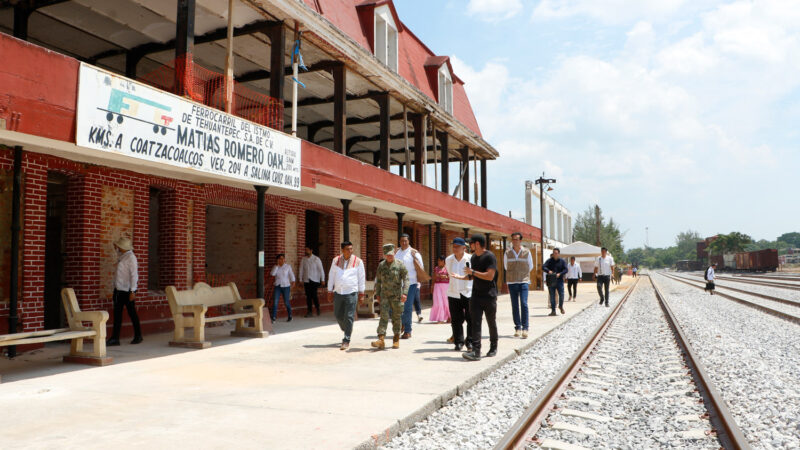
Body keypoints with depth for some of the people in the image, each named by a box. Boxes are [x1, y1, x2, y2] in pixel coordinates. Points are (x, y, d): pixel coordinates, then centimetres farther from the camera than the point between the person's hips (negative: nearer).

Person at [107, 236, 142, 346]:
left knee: (132, 313, 3)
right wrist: (116, 248, 23)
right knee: (117, 313, 6)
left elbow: (134, 275, -21)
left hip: (127, 290, -9)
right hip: (118, 289, 9)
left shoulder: (131, 258, -16)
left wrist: (132, 291, -24)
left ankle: (138, 336, 16)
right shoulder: (121, 255, 11)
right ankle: (115, 338, 9)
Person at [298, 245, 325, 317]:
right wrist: (300, 280, 5)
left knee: (314, 295, -12)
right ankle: (309, 311, 10)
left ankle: (317, 308, 12)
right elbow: (301, 269, 9)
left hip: (315, 280, -3)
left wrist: (322, 279, -4)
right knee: (308, 296, 2)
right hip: (306, 280, 3)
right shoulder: (303, 259, 5)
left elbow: (321, 269, -1)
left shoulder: (316, 259, -2)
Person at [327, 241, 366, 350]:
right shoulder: (336, 260, 6)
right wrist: (330, 292, 9)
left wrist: (361, 294, 2)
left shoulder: (358, 261, -1)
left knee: (349, 317, -5)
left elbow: (361, 278, 3)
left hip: (351, 293, -3)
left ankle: (346, 341, 2)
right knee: (338, 315, 12)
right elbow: (331, 276, 11)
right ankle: (347, 331, 37)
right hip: (338, 292, 4)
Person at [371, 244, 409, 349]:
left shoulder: (400, 265, -3)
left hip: (396, 296, -2)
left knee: (396, 317, 6)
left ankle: (396, 340, 20)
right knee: (383, 316, -8)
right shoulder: (381, 265, 7)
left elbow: (406, 279, -7)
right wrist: (377, 294, 10)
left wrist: (404, 293, -17)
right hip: (384, 295, 2)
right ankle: (381, 340, -13)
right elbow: (378, 280, 14)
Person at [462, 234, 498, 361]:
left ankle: (493, 348, 27)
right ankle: (476, 351, -10)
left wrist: (472, 272, -17)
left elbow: (489, 276, -21)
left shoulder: (489, 257, -12)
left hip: (489, 296, -6)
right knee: (475, 323, -6)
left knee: (491, 323, 9)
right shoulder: (473, 257, 12)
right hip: (476, 296, 6)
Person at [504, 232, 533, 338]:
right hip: (512, 282, 2)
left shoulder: (527, 252, 1)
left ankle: (525, 328, -7)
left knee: (524, 304, -11)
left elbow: (530, 267, 14)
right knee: (515, 306, 4)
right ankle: (517, 327, 12)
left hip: (523, 282, -2)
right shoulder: (507, 253, 3)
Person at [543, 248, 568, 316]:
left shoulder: (562, 261, 5)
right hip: (551, 281, 0)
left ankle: (561, 306, 26)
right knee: (552, 296, 1)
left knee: (561, 295, -3)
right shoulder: (549, 261, 6)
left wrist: (560, 274, -21)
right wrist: (548, 271, -24)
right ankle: (553, 311, 6)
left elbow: (565, 270, -4)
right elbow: (543, 267, -4)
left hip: (559, 280, 0)